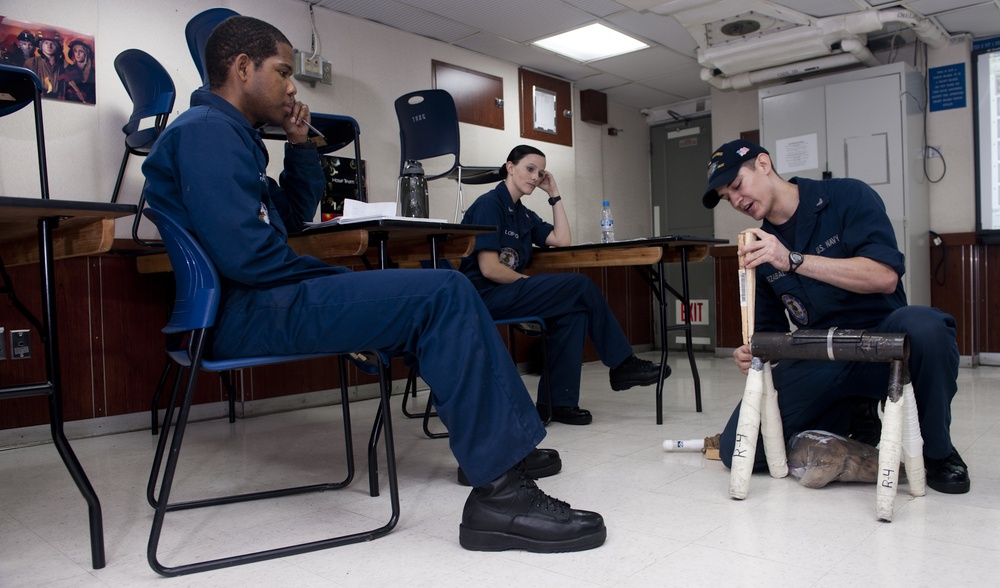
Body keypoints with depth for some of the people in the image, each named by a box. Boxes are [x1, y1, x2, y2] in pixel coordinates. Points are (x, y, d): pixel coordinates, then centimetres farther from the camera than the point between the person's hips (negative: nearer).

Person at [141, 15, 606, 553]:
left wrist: (300, 146, 14)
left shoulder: (228, 133, 23)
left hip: (256, 302, 11)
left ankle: (501, 444, 16)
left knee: (440, 300, 16)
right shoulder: (206, 129, -10)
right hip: (249, 312, -11)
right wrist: (334, 278, -9)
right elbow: (242, 252, -22)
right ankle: (499, 492, -20)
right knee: (445, 296, -21)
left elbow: (292, 216, 27)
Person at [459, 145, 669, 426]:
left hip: (507, 294, 9)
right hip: (485, 297, -9)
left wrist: (554, 194, 10)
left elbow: (562, 240, 9)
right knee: (581, 287, -14)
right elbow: (489, 269, -17)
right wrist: (530, 283, -7)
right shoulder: (490, 204, -9)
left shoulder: (523, 214, 18)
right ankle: (623, 365, 0)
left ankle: (556, 402, -10)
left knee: (573, 310, -14)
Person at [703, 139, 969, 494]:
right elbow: (769, 328, 13)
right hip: (818, 359, 4)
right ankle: (851, 418, 11)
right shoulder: (758, 249, 10)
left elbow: (885, 276, -17)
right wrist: (753, 352, -10)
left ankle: (939, 452, -9)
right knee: (735, 450, -14)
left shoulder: (847, 197, -3)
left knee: (923, 327, -39)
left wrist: (794, 260, -25)